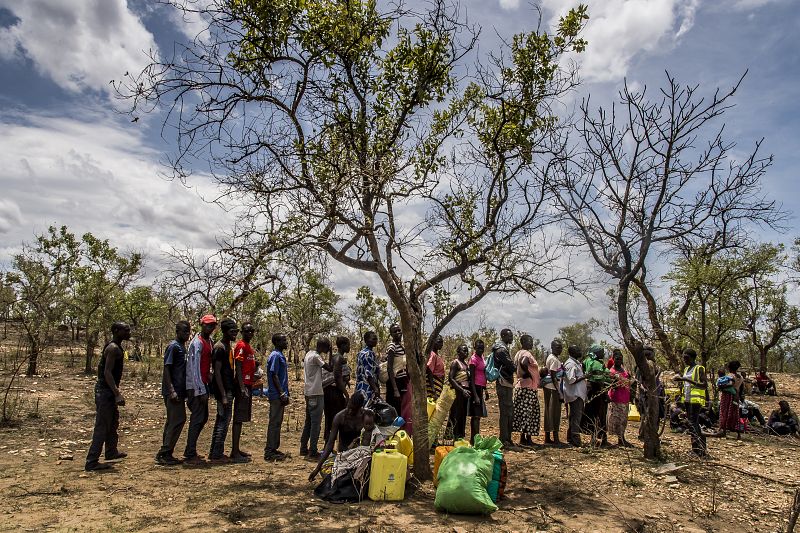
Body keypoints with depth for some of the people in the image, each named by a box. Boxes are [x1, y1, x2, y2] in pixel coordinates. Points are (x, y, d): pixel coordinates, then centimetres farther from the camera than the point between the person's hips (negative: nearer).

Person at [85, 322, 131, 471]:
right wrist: (117, 394, -27)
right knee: (102, 426, -5)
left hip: (108, 390, 11)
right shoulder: (113, 348, -18)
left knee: (113, 422, 22)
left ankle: (111, 452, 36)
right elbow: (107, 373, -24)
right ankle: (92, 462, 0)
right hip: (106, 391, -11)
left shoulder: (115, 348, 13)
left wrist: (116, 391, 24)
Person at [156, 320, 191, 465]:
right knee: (177, 420, -9)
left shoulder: (182, 347, 16)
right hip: (174, 391, -9)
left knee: (173, 421, 12)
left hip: (179, 391, 9)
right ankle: (164, 454, -3)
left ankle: (165, 454, 18)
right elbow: (166, 369, -16)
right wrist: (171, 391, -22)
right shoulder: (173, 346, -11)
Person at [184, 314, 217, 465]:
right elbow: (194, 368, -19)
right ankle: (190, 455, 3)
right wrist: (201, 391, -20)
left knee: (203, 417, 14)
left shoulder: (210, 342, 12)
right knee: (197, 419, -5)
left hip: (203, 385, 9)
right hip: (196, 386, -9)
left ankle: (190, 451, 25)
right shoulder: (197, 343, -15)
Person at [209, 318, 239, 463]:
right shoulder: (219, 347, -15)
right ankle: (216, 455, 2)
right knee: (224, 420, -6)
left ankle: (215, 453, 22)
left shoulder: (229, 346, 14)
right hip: (223, 389, -10)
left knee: (221, 420, 14)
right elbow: (217, 372, -19)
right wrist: (223, 395, -21)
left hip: (228, 388, 10)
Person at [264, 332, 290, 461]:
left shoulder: (281, 356, 16)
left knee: (277, 422, 14)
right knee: (274, 422, -5)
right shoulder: (275, 356, -14)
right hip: (277, 395, -10)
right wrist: (282, 394, -20)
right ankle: (269, 452, 0)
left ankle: (274, 449, 21)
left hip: (280, 395, 10)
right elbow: (274, 375, -19)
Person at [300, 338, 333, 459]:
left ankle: (303, 449, 22)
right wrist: (330, 354, -11)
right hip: (316, 393, -10)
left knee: (308, 421, 16)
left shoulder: (309, 354, 11)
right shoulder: (316, 357, -17)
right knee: (316, 423, -5)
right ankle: (313, 451, -2)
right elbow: (330, 368, -18)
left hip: (308, 392, 10)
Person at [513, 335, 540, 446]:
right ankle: (526, 438, -6)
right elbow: (523, 364, -32)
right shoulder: (526, 354, -12)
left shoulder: (519, 353, 18)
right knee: (527, 412, -8)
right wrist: (529, 375, -17)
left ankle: (524, 437, 12)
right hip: (528, 387, -10)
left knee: (523, 412, 10)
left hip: (521, 386, 10)